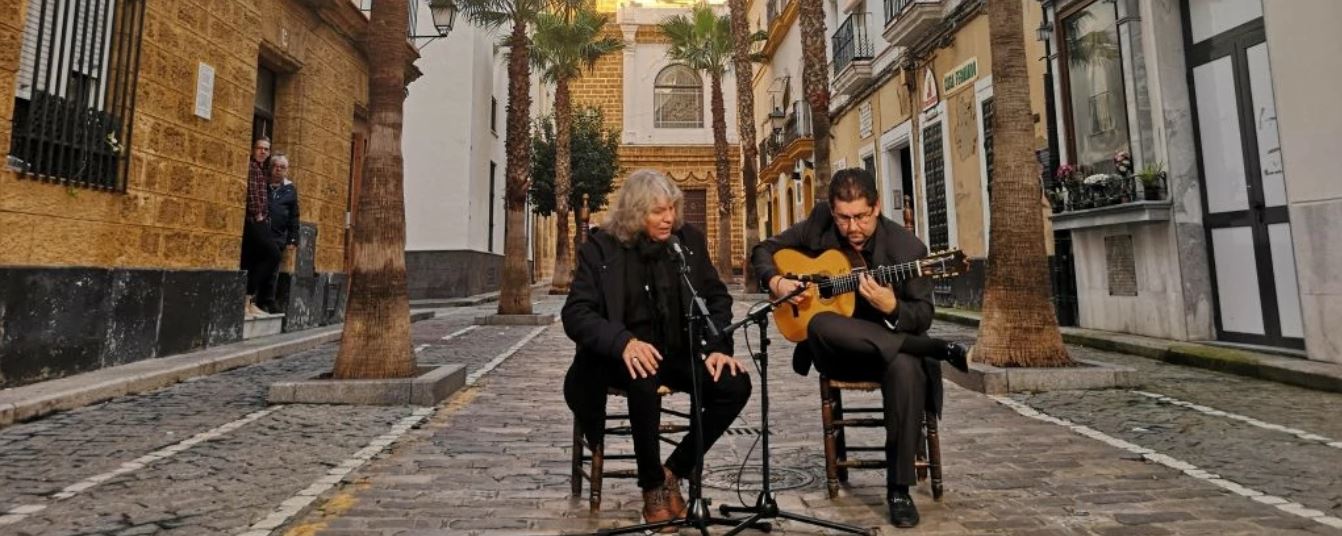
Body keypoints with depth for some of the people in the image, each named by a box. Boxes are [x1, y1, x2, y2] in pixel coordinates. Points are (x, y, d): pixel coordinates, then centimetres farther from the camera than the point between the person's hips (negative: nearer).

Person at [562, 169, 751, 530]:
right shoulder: (601, 246, -7)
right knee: (645, 381, -37)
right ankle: (652, 487, -11)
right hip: (623, 356, -3)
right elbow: (575, 313, -15)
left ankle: (674, 472, -1)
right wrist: (624, 342, -33)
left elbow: (717, 297, 7)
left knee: (736, 384, -20)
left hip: (679, 351, 4)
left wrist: (717, 347, -12)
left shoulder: (689, 240, 2)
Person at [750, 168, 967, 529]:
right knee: (821, 325, -35)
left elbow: (923, 317, -10)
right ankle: (939, 350, -21)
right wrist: (776, 281, -13)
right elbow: (763, 250, 8)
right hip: (836, 351, 2)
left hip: (888, 346, -1)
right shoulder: (818, 225, -2)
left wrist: (891, 307, -33)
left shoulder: (907, 248, -11)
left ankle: (898, 488, -18)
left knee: (906, 368, -37)